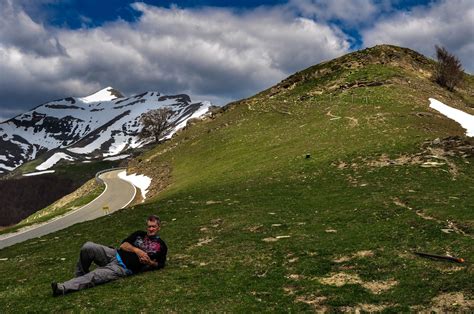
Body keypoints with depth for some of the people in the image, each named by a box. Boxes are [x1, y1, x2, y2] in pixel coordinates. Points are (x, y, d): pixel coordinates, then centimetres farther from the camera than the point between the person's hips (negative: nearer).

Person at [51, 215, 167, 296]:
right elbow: (123, 245, 9)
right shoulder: (139, 234, 20)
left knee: (93, 276, -27)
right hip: (114, 255, 4)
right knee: (88, 247, -21)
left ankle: (63, 288, -30)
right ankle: (80, 275, 0)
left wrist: (149, 262, -12)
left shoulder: (161, 245, 10)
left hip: (123, 268, -4)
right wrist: (136, 250, -8)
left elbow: (159, 264, 7)